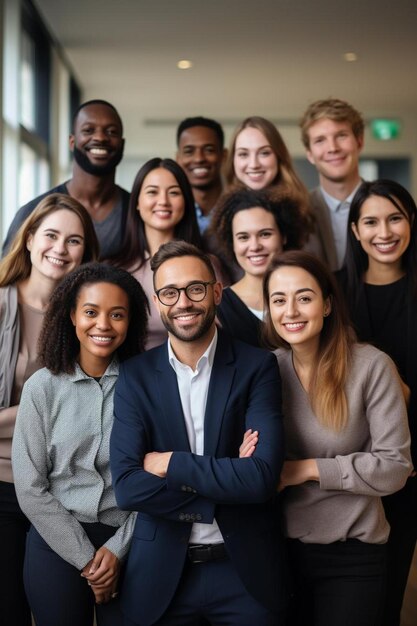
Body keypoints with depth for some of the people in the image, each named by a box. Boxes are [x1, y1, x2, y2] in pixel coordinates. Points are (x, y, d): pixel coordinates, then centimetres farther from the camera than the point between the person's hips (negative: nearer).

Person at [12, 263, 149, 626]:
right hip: (57, 543, -1)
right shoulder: (42, 388, -6)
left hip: (127, 543, 1)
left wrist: (117, 548, -9)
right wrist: (85, 558, -8)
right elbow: (30, 489, -6)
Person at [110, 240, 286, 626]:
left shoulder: (257, 367, -6)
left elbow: (263, 475, -18)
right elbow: (126, 486, -13)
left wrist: (171, 464, -14)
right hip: (160, 573, 1)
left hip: (245, 569, -1)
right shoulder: (135, 376, -2)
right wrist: (226, 486, -17)